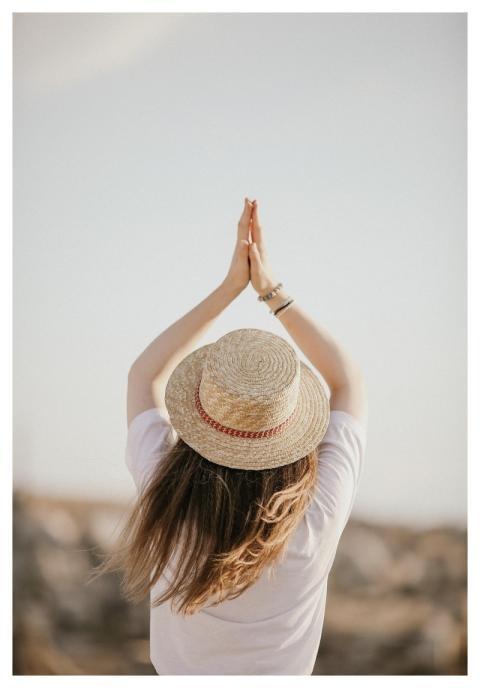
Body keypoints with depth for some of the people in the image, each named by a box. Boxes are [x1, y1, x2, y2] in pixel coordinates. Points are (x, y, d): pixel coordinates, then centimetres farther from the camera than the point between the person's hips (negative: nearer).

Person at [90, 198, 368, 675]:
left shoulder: (164, 494, -32)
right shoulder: (318, 515, -32)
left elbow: (144, 374, -13)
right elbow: (350, 382, -15)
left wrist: (231, 286, -15)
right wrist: (272, 291, -15)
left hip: (178, 671, 1)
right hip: (279, 673, -1)